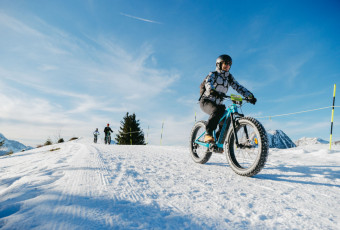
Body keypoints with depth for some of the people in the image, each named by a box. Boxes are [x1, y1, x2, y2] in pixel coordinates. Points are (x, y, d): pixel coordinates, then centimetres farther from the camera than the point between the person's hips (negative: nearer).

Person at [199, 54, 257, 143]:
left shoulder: (229, 77, 11)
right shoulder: (213, 74, -4)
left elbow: (238, 87, 1)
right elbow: (208, 83, -26)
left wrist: (250, 95, -14)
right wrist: (212, 91, -49)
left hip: (217, 103, 6)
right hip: (206, 101, -6)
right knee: (217, 111, -35)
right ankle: (208, 134, -32)